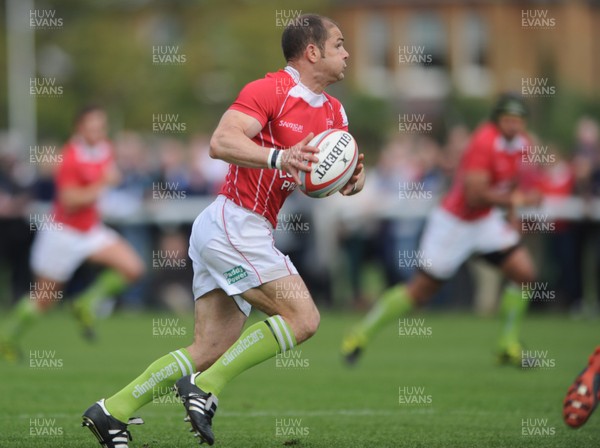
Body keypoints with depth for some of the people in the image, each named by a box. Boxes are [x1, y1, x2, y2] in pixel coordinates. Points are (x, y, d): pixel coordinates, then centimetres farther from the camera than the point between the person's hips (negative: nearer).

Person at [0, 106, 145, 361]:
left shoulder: (105, 150, 0)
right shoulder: (71, 158, -22)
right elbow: (69, 200, -29)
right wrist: (102, 184, -32)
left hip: (90, 230, 7)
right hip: (62, 232, -7)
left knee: (132, 268, -12)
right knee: (44, 298, 4)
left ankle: (87, 304, 4)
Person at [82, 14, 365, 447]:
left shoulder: (333, 111, 15)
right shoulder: (269, 91, -12)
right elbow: (221, 142, -24)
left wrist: (351, 182, -5)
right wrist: (277, 157, -38)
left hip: (232, 232, 9)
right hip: (235, 222, -9)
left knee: (211, 349, 5)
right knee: (302, 317, -15)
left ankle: (112, 411, 7)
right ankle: (206, 388, -13)